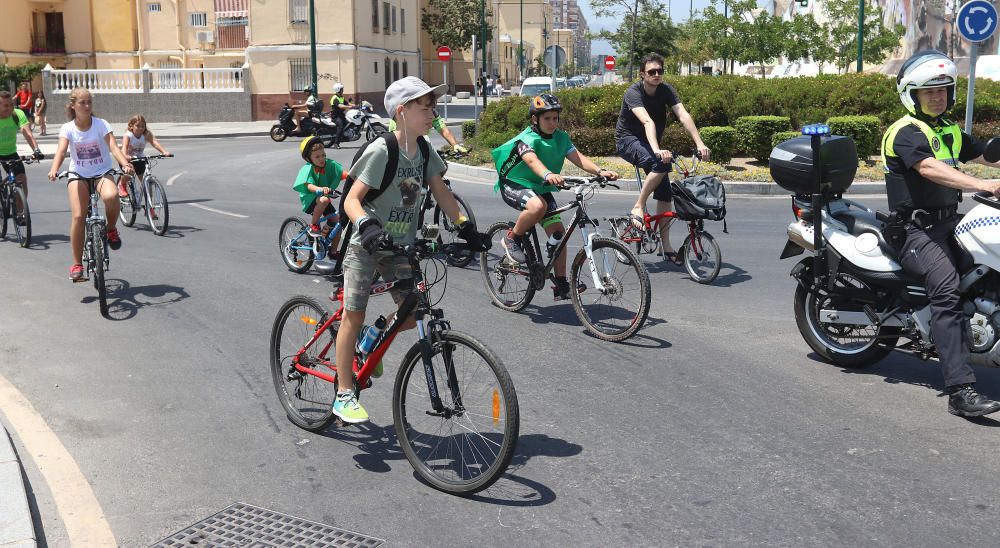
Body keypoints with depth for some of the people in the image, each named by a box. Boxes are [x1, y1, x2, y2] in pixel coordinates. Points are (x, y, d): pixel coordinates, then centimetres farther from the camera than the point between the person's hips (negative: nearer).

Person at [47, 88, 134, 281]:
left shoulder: (101, 124, -5)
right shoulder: (68, 128, -3)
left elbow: (113, 147, -17)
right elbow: (61, 150, -17)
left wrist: (125, 164, -37)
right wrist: (54, 170, -37)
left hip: (102, 172, -1)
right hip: (78, 175, 1)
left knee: (111, 196, -36)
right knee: (78, 216, -16)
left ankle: (111, 229, -4)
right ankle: (77, 264, -4)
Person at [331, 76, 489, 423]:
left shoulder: (425, 152, 1)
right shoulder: (380, 150, -19)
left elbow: (441, 193, 5)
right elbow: (351, 200, -22)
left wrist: (465, 226, -6)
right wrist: (367, 225, -40)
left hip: (400, 246, 6)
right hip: (367, 244, -6)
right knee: (354, 315, -2)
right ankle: (344, 395, 7)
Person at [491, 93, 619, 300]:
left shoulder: (561, 137, -2)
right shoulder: (527, 138, -21)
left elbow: (578, 157, -15)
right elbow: (531, 160, -41)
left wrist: (600, 171, -33)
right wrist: (548, 174, -63)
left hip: (540, 188, 6)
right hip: (514, 185, -6)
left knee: (558, 231, -6)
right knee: (538, 206, -38)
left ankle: (561, 285, 2)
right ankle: (512, 239, -11)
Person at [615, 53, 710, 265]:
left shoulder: (666, 90, -8)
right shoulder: (633, 93, -23)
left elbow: (683, 115, -21)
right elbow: (647, 121, -39)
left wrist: (699, 143, -33)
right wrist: (657, 150, -53)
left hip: (649, 142, 6)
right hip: (628, 140, -6)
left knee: (665, 193, -2)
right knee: (661, 164, -33)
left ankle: (666, 246, 6)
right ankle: (638, 207, -18)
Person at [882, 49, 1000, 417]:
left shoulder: (951, 131, 21)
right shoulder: (905, 132, -7)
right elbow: (930, 169, -25)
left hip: (950, 221, 9)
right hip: (917, 229, -9)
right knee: (946, 288, -29)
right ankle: (960, 390, -36)